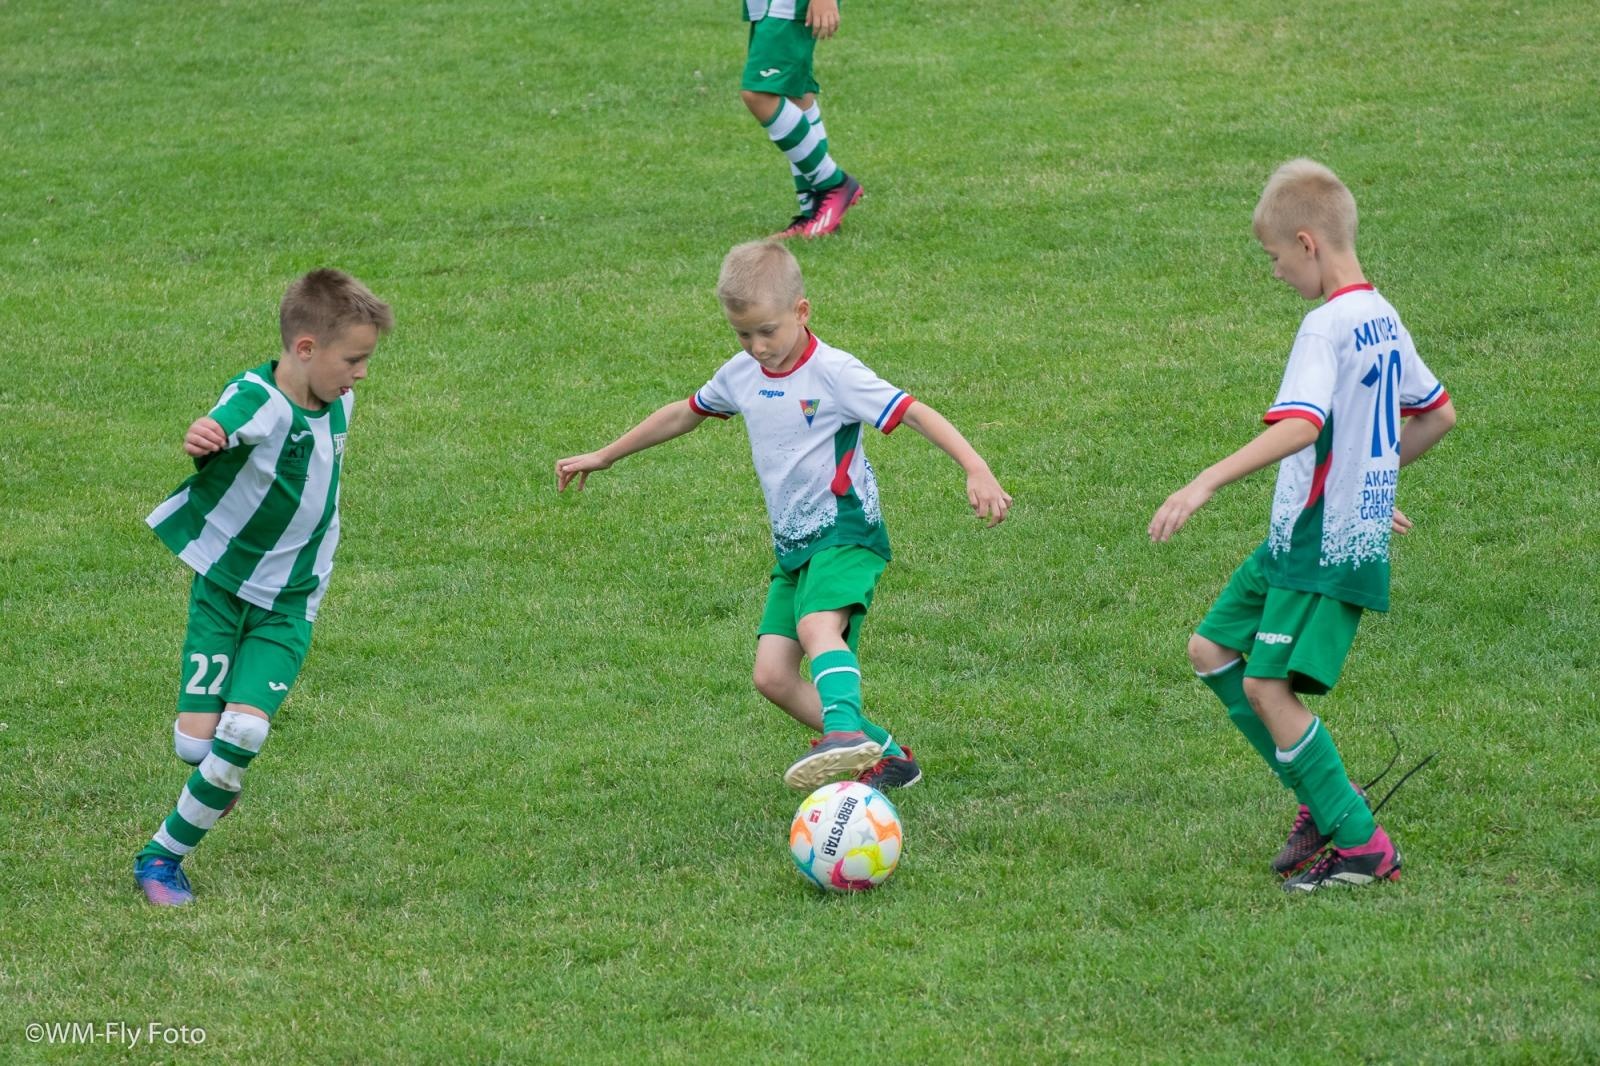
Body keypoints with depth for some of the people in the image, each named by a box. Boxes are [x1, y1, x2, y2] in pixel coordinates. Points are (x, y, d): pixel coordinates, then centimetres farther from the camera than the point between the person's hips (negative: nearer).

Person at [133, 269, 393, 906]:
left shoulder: (337, 404, -2)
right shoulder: (255, 401, -22)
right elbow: (219, 428, -44)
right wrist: (200, 440, -66)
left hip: (289, 602, 4)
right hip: (221, 587, -4)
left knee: (244, 731, -15)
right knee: (195, 741, -10)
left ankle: (163, 857, 1)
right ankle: (221, 778, 29)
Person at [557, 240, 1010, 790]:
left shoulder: (833, 372, -13)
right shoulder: (740, 375, 8)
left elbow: (916, 414, -19)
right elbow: (683, 415, 25)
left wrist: (976, 470, -32)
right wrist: (601, 457, 33)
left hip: (845, 533, -8)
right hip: (792, 546, 8)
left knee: (818, 626, -35)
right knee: (773, 676, -4)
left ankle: (845, 729, -55)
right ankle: (884, 755, 0)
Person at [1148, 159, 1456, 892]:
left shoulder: (1327, 327, -19)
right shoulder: (1384, 320, 10)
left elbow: (1300, 425, -33)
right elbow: (1439, 414, 21)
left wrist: (1206, 483, -38)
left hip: (1325, 545, -10)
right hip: (1298, 538, 10)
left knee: (1266, 685, -10)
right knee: (1211, 649, 13)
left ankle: (1362, 846, -4)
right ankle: (1324, 796, 16)